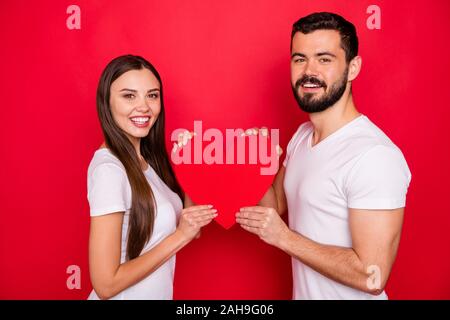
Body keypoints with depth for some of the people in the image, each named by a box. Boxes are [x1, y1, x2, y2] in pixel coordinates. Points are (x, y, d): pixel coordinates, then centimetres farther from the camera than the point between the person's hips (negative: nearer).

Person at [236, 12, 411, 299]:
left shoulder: (375, 155, -28)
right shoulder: (302, 135, 1)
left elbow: (373, 277, -28)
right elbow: (277, 201, 9)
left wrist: (284, 237, -22)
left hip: (347, 294, -8)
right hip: (304, 292, 8)